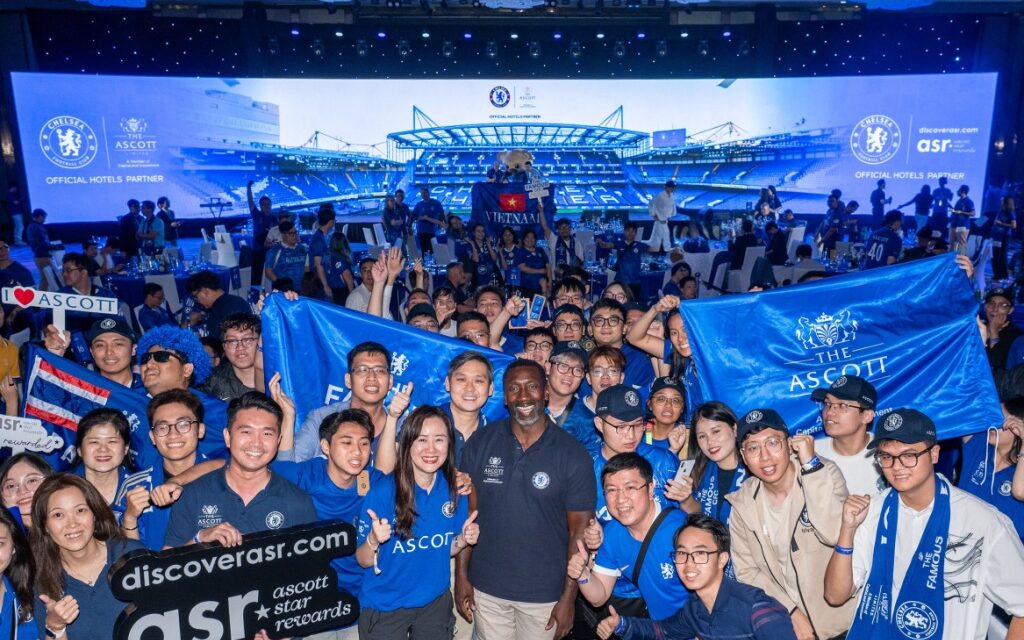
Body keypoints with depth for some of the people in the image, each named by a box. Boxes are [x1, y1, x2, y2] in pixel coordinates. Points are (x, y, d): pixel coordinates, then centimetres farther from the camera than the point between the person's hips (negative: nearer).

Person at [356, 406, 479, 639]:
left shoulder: (455, 489, -8)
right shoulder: (384, 491, -20)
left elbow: (446, 549, 6)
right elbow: (364, 561, -14)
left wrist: (463, 540, -14)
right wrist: (373, 540, -33)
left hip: (436, 602, 4)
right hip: (384, 607, -3)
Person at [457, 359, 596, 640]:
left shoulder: (573, 454, -11)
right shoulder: (480, 444, -6)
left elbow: (579, 529, -7)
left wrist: (568, 597, -7)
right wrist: (462, 576, 0)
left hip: (544, 593, -1)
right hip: (486, 588, 2)